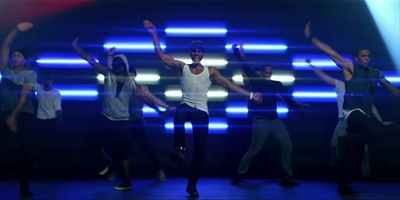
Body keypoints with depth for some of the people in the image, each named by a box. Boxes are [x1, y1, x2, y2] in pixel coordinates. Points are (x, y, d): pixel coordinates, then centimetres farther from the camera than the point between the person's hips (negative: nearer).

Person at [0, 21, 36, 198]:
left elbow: (24, 95, -10)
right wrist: (16, 29, -5)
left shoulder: (30, 74, -2)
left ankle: (24, 186, 5)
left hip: (24, 114, -3)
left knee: (25, 149, -4)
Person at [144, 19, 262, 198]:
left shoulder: (210, 71, 7)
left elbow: (228, 84, 6)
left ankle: (192, 185, 16)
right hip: (186, 107, -1)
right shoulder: (182, 67, 5)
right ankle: (180, 149, -33)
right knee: (179, 113, -43)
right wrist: (154, 33, -6)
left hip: (202, 112, 1)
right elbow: (161, 55, 0)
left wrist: (249, 95, 1)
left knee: (200, 150, 0)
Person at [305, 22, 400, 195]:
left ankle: (343, 186, 19)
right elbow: (332, 53, -9)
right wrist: (311, 38, -16)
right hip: (353, 112, -7)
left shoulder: (376, 74, 16)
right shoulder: (350, 68, 0)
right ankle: (346, 141, -11)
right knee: (376, 132, -34)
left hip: (365, 115, 7)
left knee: (356, 154, 8)